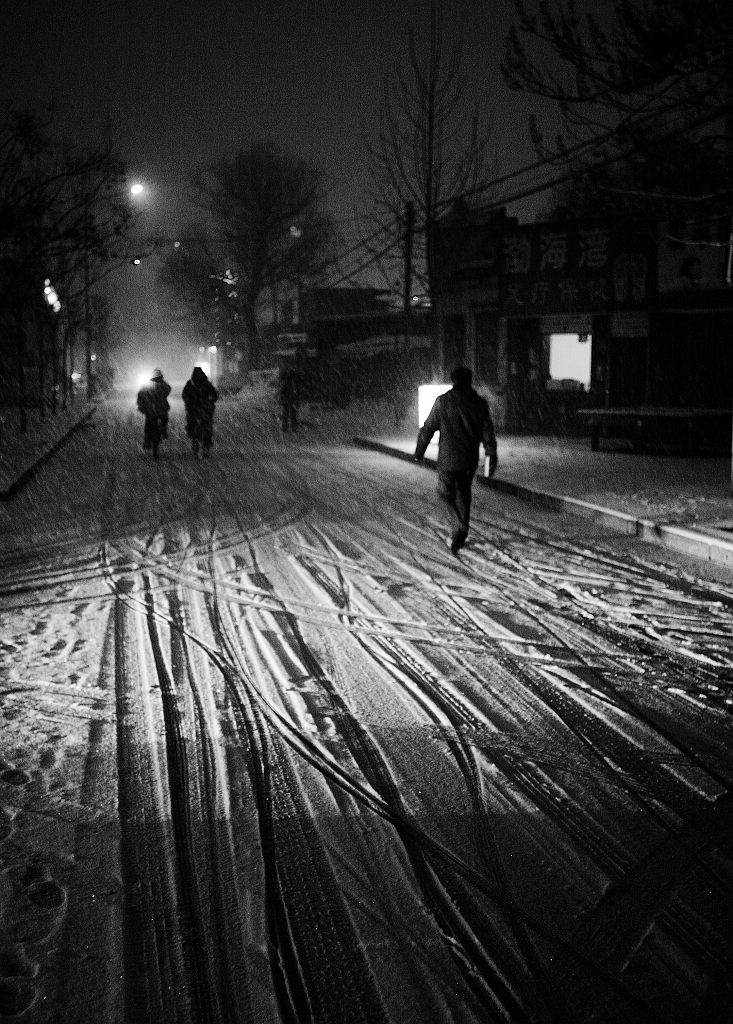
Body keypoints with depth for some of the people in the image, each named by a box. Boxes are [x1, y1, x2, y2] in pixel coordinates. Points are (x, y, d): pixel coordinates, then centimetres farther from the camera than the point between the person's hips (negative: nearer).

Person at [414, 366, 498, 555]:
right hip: (470, 460, 3)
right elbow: (488, 431, -2)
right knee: (464, 494, 18)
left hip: (448, 459, -3)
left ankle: (458, 528, -15)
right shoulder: (479, 403, -1)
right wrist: (492, 456, 1)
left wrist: (419, 451, 7)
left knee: (446, 494, 8)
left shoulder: (443, 401, -8)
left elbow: (428, 428, -4)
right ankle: (460, 535, 25)